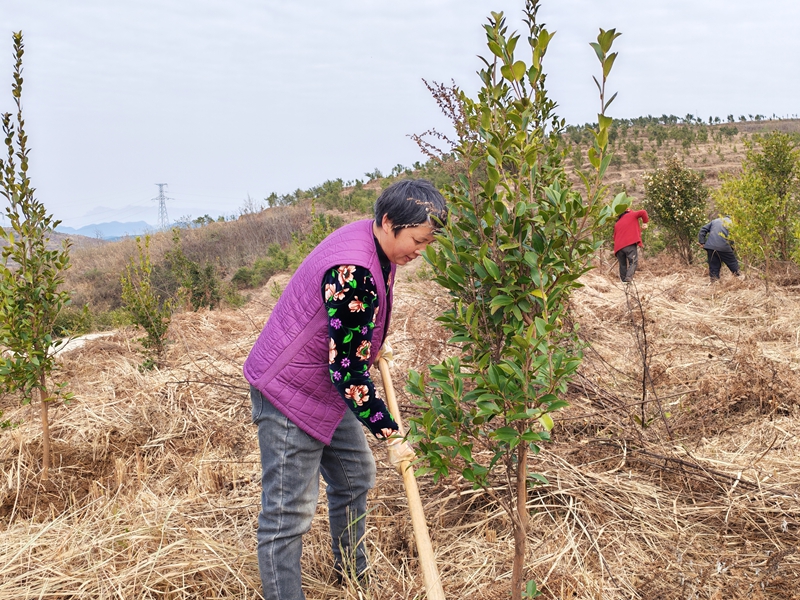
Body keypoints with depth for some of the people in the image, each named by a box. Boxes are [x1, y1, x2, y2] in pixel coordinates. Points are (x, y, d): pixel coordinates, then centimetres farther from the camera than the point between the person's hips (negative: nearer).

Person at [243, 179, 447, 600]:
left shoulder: (375, 245, -2)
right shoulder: (352, 273, -32)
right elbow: (347, 367, -29)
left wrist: (371, 351, 20)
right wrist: (390, 434, -22)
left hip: (329, 387, 11)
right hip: (289, 391, -10)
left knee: (356, 478, 21)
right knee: (288, 512, -5)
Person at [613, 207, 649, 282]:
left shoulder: (617, 223, 27)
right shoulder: (631, 215, 13)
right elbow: (643, 212, -1)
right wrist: (645, 222, 11)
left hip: (618, 246, 5)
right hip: (630, 243, -5)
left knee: (622, 264, 13)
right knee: (633, 262, -10)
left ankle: (624, 279, 10)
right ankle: (629, 277, -31)